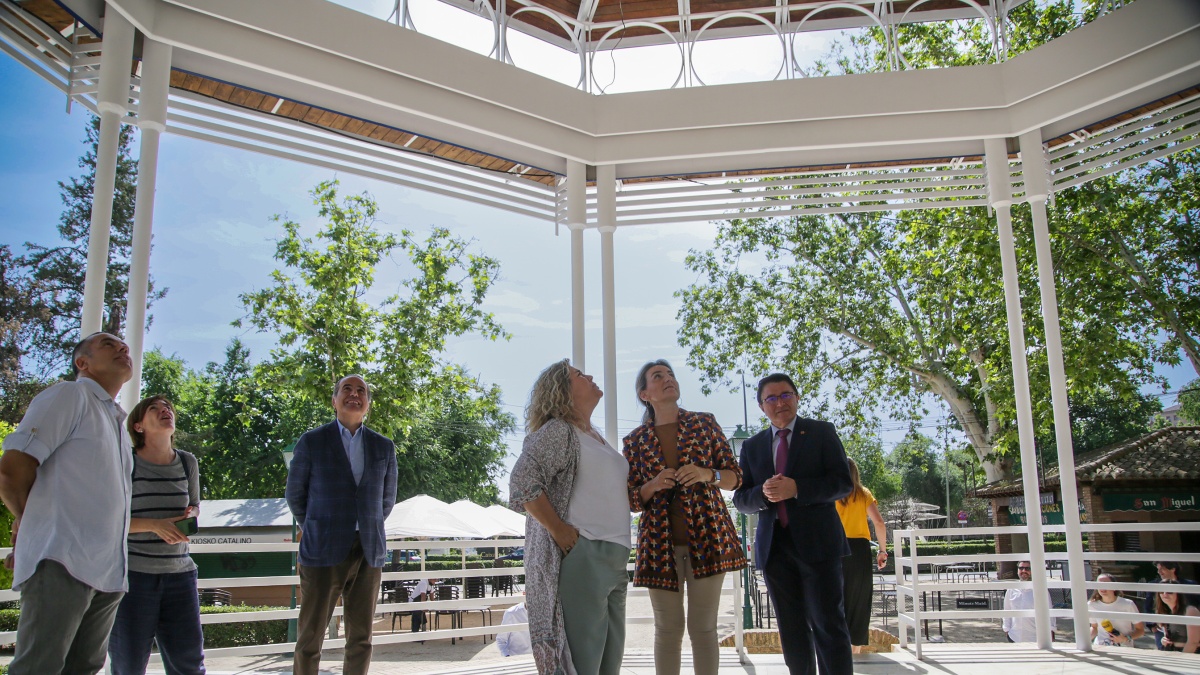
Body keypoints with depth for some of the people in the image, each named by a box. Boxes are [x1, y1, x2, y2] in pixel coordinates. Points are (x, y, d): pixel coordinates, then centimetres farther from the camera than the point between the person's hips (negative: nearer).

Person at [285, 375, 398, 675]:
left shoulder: (384, 447, 7)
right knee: (310, 638, 1)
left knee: (361, 639, 7)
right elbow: (295, 495, 10)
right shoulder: (311, 441, 0)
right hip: (323, 552, -3)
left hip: (368, 553, 3)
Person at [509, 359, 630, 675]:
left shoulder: (594, 435, 21)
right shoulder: (557, 431, -7)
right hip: (581, 554, -9)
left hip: (613, 558, 9)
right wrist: (559, 530, -18)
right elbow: (522, 483, -20)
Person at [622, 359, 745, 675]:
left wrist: (707, 474, -14)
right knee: (668, 629, 5)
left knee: (703, 628, 2)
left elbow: (735, 476, 7)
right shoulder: (635, 441, 7)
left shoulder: (704, 423, 7)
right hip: (659, 542, 0)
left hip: (707, 537, 0)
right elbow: (631, 500, 8)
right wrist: (652, 486, -13)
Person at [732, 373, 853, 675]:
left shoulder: (822, 432, 4)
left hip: (816, 544, -3)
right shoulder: (752, 446, 13)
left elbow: (843, 481, -6)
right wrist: (763, 493, -13)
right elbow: (741, 499, 10)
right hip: (774, 547, 4)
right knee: (792, 629, 9)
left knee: (828, 624, -4)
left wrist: (796, 489, -18)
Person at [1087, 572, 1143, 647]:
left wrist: (1126, 639, -13)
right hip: (1100, 648, 2)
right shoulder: (1092, 605, 0)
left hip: (1123, 650, -2)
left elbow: (1140, 630, 2)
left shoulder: (1128, 605, -8)